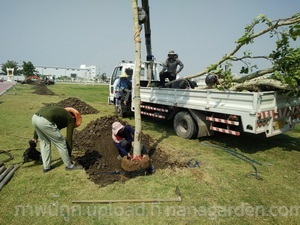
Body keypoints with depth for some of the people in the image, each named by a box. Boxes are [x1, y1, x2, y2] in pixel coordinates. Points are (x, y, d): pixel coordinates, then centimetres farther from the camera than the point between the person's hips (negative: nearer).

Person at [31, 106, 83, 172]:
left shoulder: (59, 112, 35)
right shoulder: (70, 119, 17)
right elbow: (69, 138, 18)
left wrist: (35, 136, 35)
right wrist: (69, 155, 26)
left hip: (35, 117, 8)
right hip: (45, 121, -7)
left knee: (44, 142, 27)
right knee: (60, 143, 11)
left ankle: (46, 167, 32)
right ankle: (69, 165, 26)